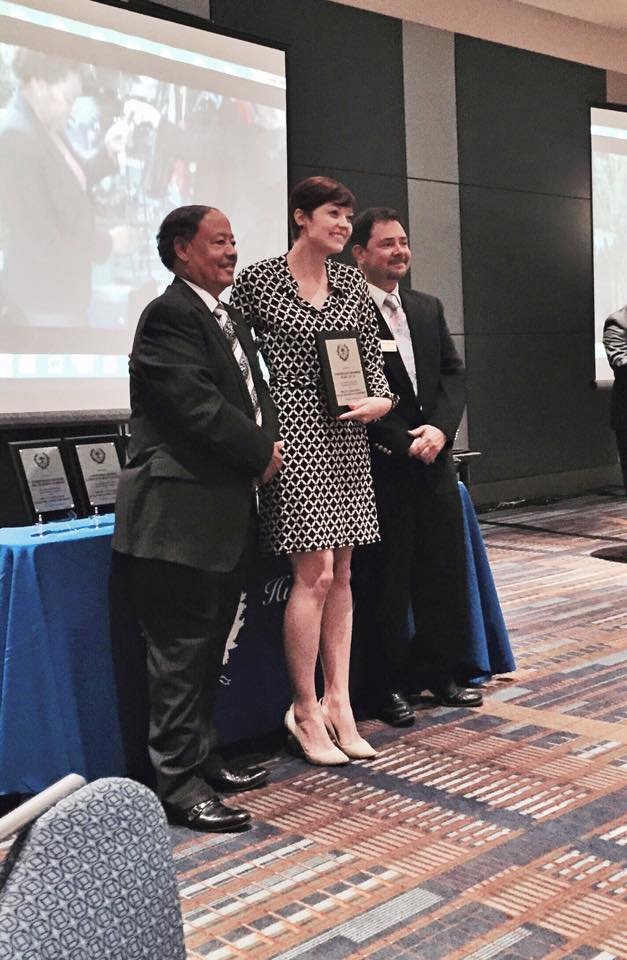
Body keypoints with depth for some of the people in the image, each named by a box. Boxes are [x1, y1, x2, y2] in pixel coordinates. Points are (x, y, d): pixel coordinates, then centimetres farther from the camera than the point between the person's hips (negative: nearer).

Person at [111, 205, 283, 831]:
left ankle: (202, 758, 30)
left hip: (224, 515, 10)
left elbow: (254, 394, 19)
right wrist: (261, 454, -9)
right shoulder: (169, 316, -12)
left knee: (209, 647, 17)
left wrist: (269, 441, -2)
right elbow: (198, 406, -21)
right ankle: (180, 785, 6)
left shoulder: (229, 321, 19)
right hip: (180, 515, -10)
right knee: (181, 652, -3)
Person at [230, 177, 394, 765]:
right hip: (294, 434, -6)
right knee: (314, 573, -7)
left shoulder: (351, 283, 12)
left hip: (345, 438, 6)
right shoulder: (259, 280, -4)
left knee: (340, 572, 8)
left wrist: (381, 400, -4)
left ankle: (338, 703, 16)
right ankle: (305, 711, 7)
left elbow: (372, 355, 15)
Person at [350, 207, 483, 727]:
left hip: (434, 459, 7)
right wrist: (403, 443, -14)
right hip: (381, 466, -7)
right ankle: (388, 685, 15)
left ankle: (440, 672, 27)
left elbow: (454, 372, 12)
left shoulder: (429, 309, 14)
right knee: (386, 579, 2)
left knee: (445, 570, 12)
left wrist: (440, 428, -6)